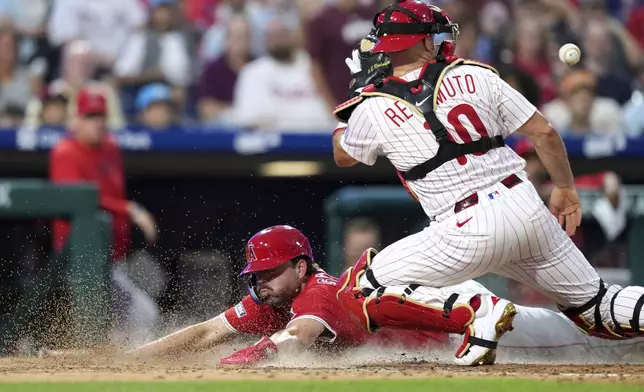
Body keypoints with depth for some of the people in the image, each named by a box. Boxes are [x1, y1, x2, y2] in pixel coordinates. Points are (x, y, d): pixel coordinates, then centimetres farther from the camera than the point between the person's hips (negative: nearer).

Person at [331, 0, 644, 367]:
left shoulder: (373, 109, 2)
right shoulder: (475, 76, 8)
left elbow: (343, 155, 24)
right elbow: (544, 132, 8)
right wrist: (565, 188, 22)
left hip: (466, 232, -4)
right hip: (528, 209, 4)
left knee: (359, 291, 5)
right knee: (596, 307, 18)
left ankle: (477, 313, -10)